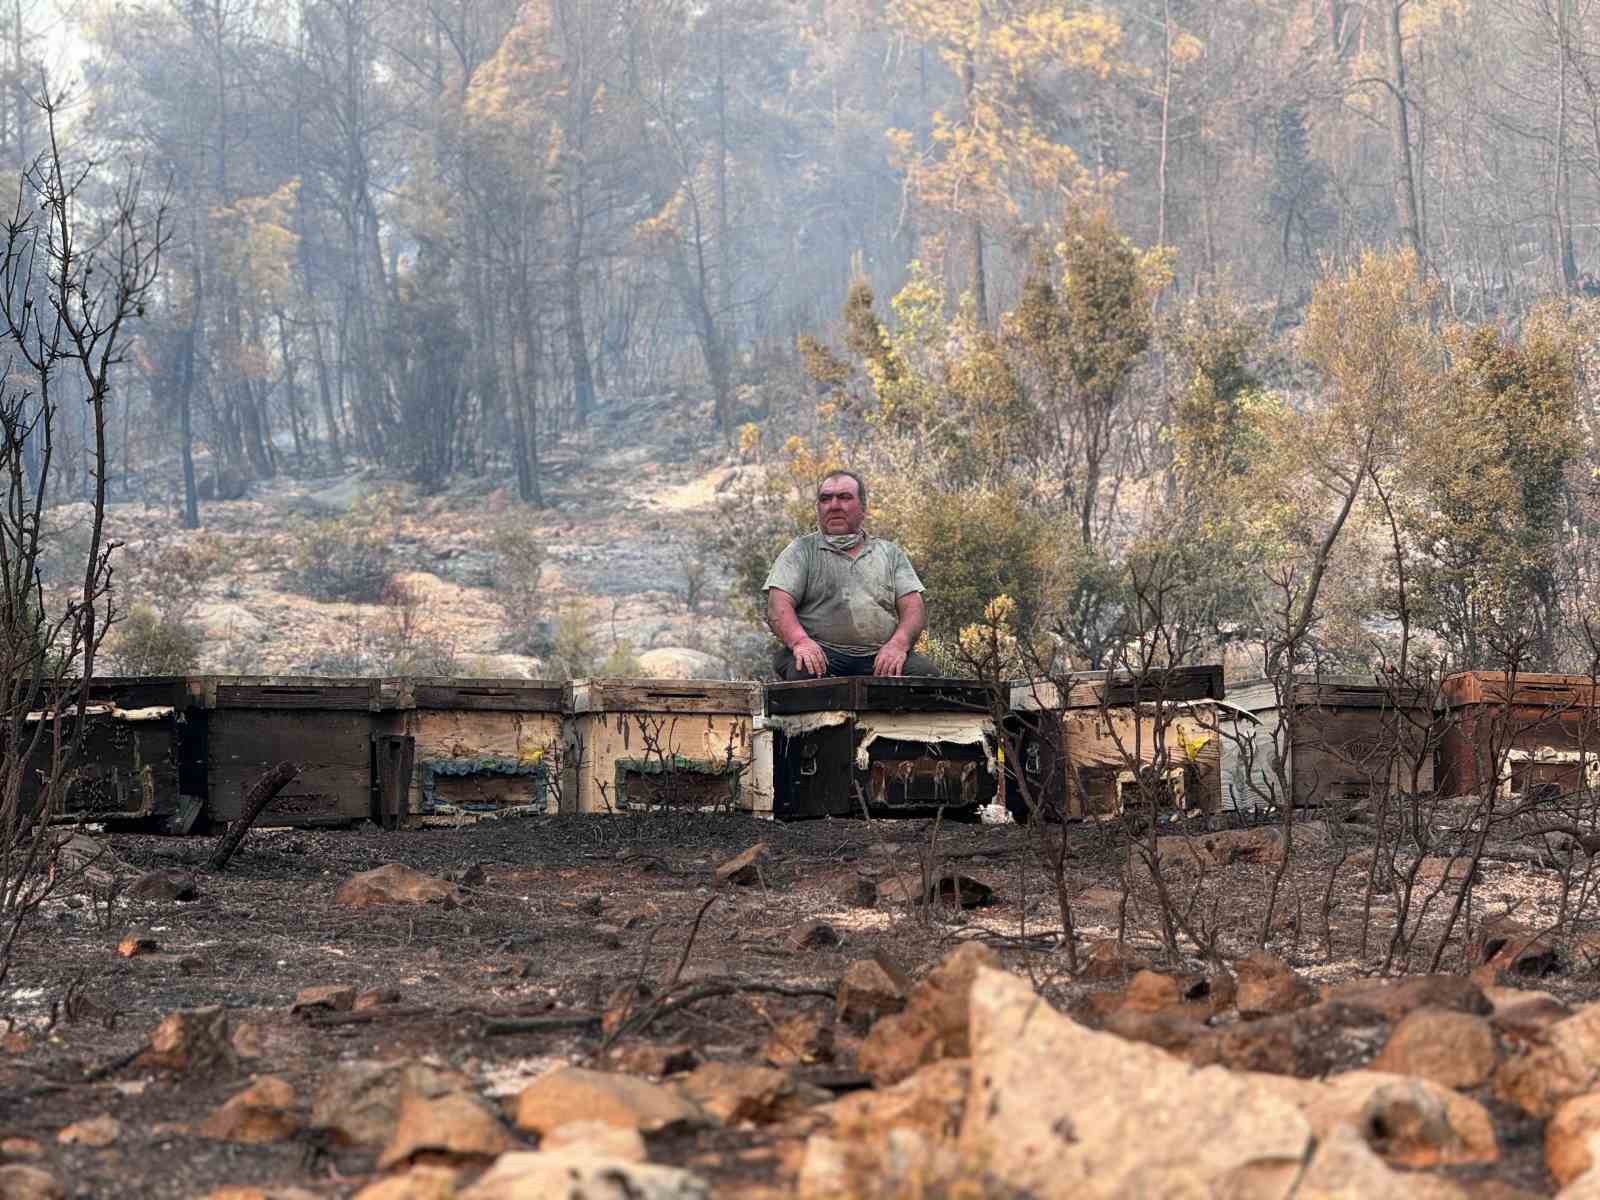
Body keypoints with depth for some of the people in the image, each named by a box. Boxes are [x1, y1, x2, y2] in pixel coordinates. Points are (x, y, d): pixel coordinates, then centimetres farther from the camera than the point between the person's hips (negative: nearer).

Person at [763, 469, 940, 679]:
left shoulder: (889, 553, 22)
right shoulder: (801, 551, 15)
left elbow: (911, 607, 11)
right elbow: (778, 607, 1)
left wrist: (898, 644, -12)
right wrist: (800, 641, -21)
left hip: (879, 657, 2)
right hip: (822, 654, -2)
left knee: (924, 670, -27)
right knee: (802, 670, -36)